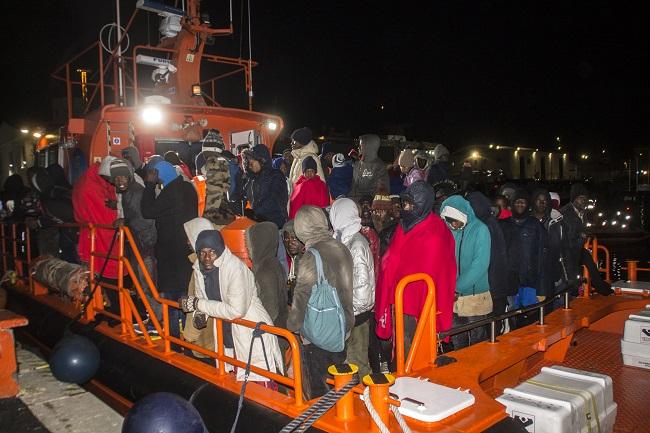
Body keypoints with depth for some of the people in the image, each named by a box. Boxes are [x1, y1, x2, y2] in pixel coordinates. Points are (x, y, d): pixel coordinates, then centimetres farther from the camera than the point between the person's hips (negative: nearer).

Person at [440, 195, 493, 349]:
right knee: (457, 343, 15)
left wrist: (457, 287, -18)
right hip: (452, 297, 4)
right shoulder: (448, 230, 3)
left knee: (477, 344, 7)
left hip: (474, 297, -4)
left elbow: (480, 264, -17)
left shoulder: (480, 230, -10)